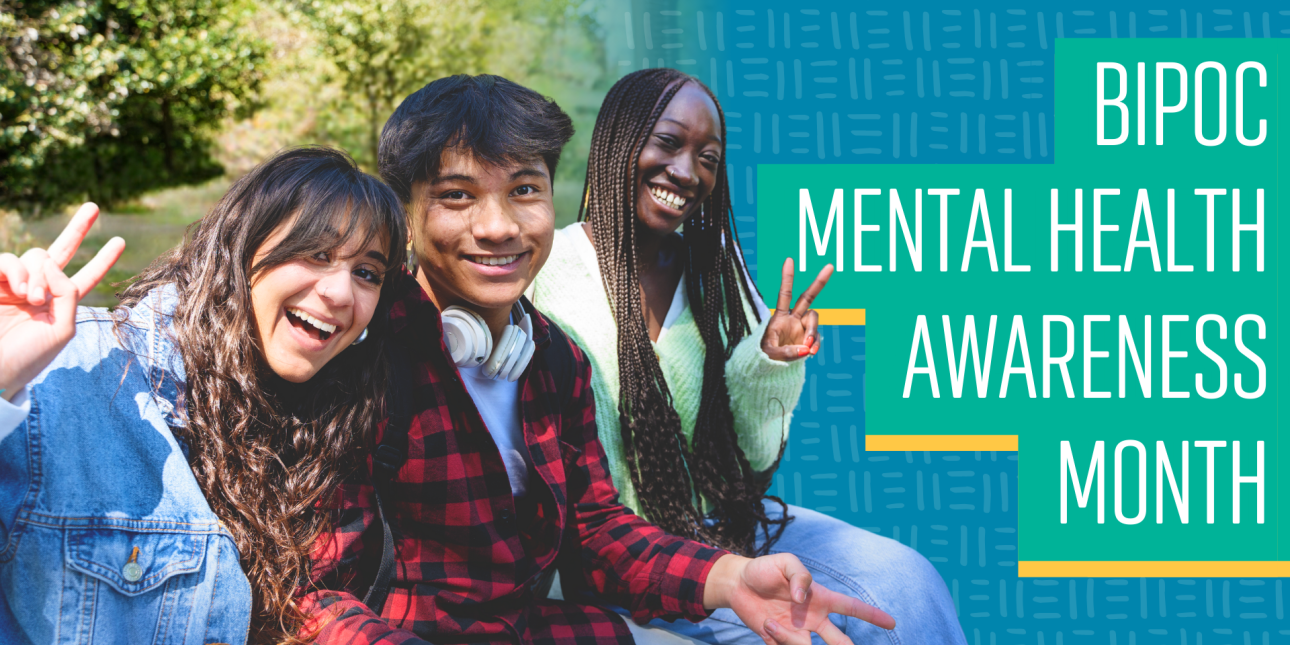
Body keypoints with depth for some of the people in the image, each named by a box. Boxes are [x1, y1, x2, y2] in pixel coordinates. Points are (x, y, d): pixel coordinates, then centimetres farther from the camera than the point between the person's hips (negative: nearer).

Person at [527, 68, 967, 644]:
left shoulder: (717, 261, 6)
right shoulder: (551, 271, -11)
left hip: (717, 526, 5)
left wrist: (769, 366, -10)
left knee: (906, 582, -15)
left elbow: (750, 460, 7)